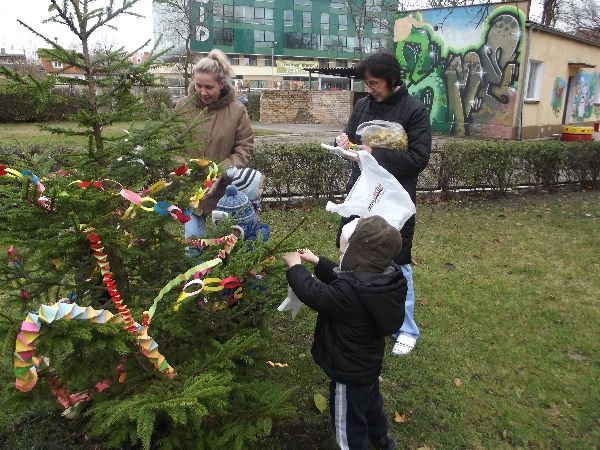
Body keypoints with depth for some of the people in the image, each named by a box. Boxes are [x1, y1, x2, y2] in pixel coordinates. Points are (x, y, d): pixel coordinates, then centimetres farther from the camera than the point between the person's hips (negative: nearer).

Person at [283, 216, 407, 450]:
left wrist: (295, 266, -13)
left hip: (349, 372, -9)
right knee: (370, 400, 35)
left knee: (349, 421, 17)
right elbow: (341, 279, 2)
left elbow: (313, 294, -28)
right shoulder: (385, 279, -14)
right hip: (369, 362, 9)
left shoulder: (351, 293, -41)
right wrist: (316, 261, 3)